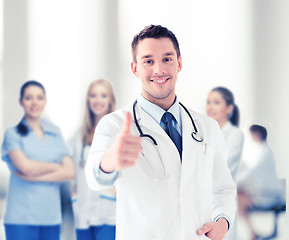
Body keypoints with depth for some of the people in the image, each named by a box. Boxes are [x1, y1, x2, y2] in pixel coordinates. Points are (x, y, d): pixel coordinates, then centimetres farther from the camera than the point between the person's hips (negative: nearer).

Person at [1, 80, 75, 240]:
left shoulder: (55, 134, 14)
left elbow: (70, 172, 2)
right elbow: (25, 166, -13)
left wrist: (34, 177, -7)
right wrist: (55, 167, 0)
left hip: (52, 218, 4)